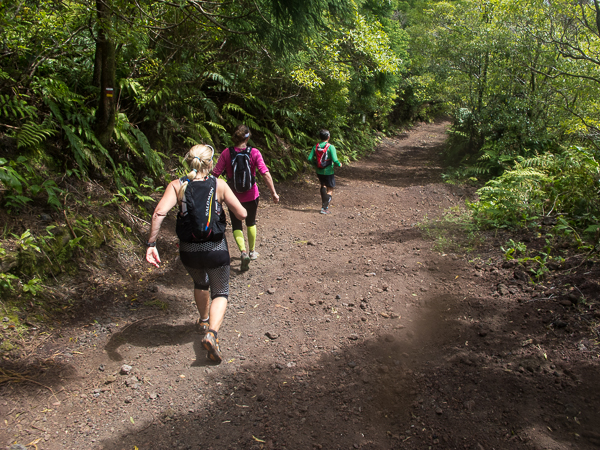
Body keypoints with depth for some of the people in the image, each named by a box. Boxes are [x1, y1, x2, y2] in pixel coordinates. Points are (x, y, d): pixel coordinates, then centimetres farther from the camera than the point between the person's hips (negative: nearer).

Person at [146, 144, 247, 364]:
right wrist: (227, 203, 11)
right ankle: (211, 332, -8)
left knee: (200, 283, 34)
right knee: (220, 293, 16)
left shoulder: (177, 185, -5)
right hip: (216, 249, -3)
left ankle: (204, 321, 54)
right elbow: (242, 214, -10)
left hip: (188, 251, 3)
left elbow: (159, 212, -19)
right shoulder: (219, 185, -9)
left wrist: (151, 244, -19)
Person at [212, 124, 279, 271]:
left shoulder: (226, 153, -12)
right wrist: (273, 193, -13)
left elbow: (215, 173, -12)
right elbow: (265, 173, -18)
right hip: (251, 195, 1)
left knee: (236, 225, 13)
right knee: (251, 223, 24)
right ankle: (252, 251, 37)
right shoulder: (254, 153, -12)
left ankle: (243, 252, -8)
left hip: (233, 195, -1)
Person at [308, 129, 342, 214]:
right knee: (330, 190, 9)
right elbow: (335, 160, -24)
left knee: (323, 185, 28)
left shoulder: (316, 147, -4)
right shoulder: (331, 147, -17)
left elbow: (310, 159, -5)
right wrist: (339, 164, -2)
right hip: (328, 172, -5)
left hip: (319, 172, 5)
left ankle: (323, 204, 25)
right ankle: (324, 208, 3)